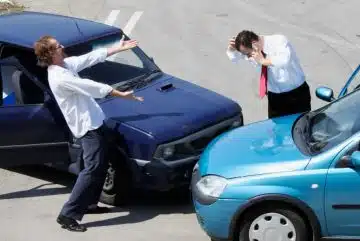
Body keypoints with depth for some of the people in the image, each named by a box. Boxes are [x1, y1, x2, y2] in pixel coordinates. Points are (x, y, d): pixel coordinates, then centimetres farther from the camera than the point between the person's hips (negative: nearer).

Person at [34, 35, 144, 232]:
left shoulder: (66, 64, 5)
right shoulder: (59, 77, -23)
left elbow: (92, 57, 13)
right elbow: (91, 87, -23)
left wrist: (119, 48, 14)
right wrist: (122, 94, -20)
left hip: (93, 122, 10)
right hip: (87, 126, -10)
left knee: (100, 167, 19)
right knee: (93, 169, -12)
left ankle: (89, 204, 31)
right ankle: (67, 214, -10)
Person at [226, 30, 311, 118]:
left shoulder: (279, 41, -21)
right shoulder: (252, 52, -6)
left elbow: (285, 60, -42)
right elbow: (234, 58, 13)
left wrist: (263, 61, -35)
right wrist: (231, 48, -8)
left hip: (296, 95, -5)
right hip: (274, 97, 5)